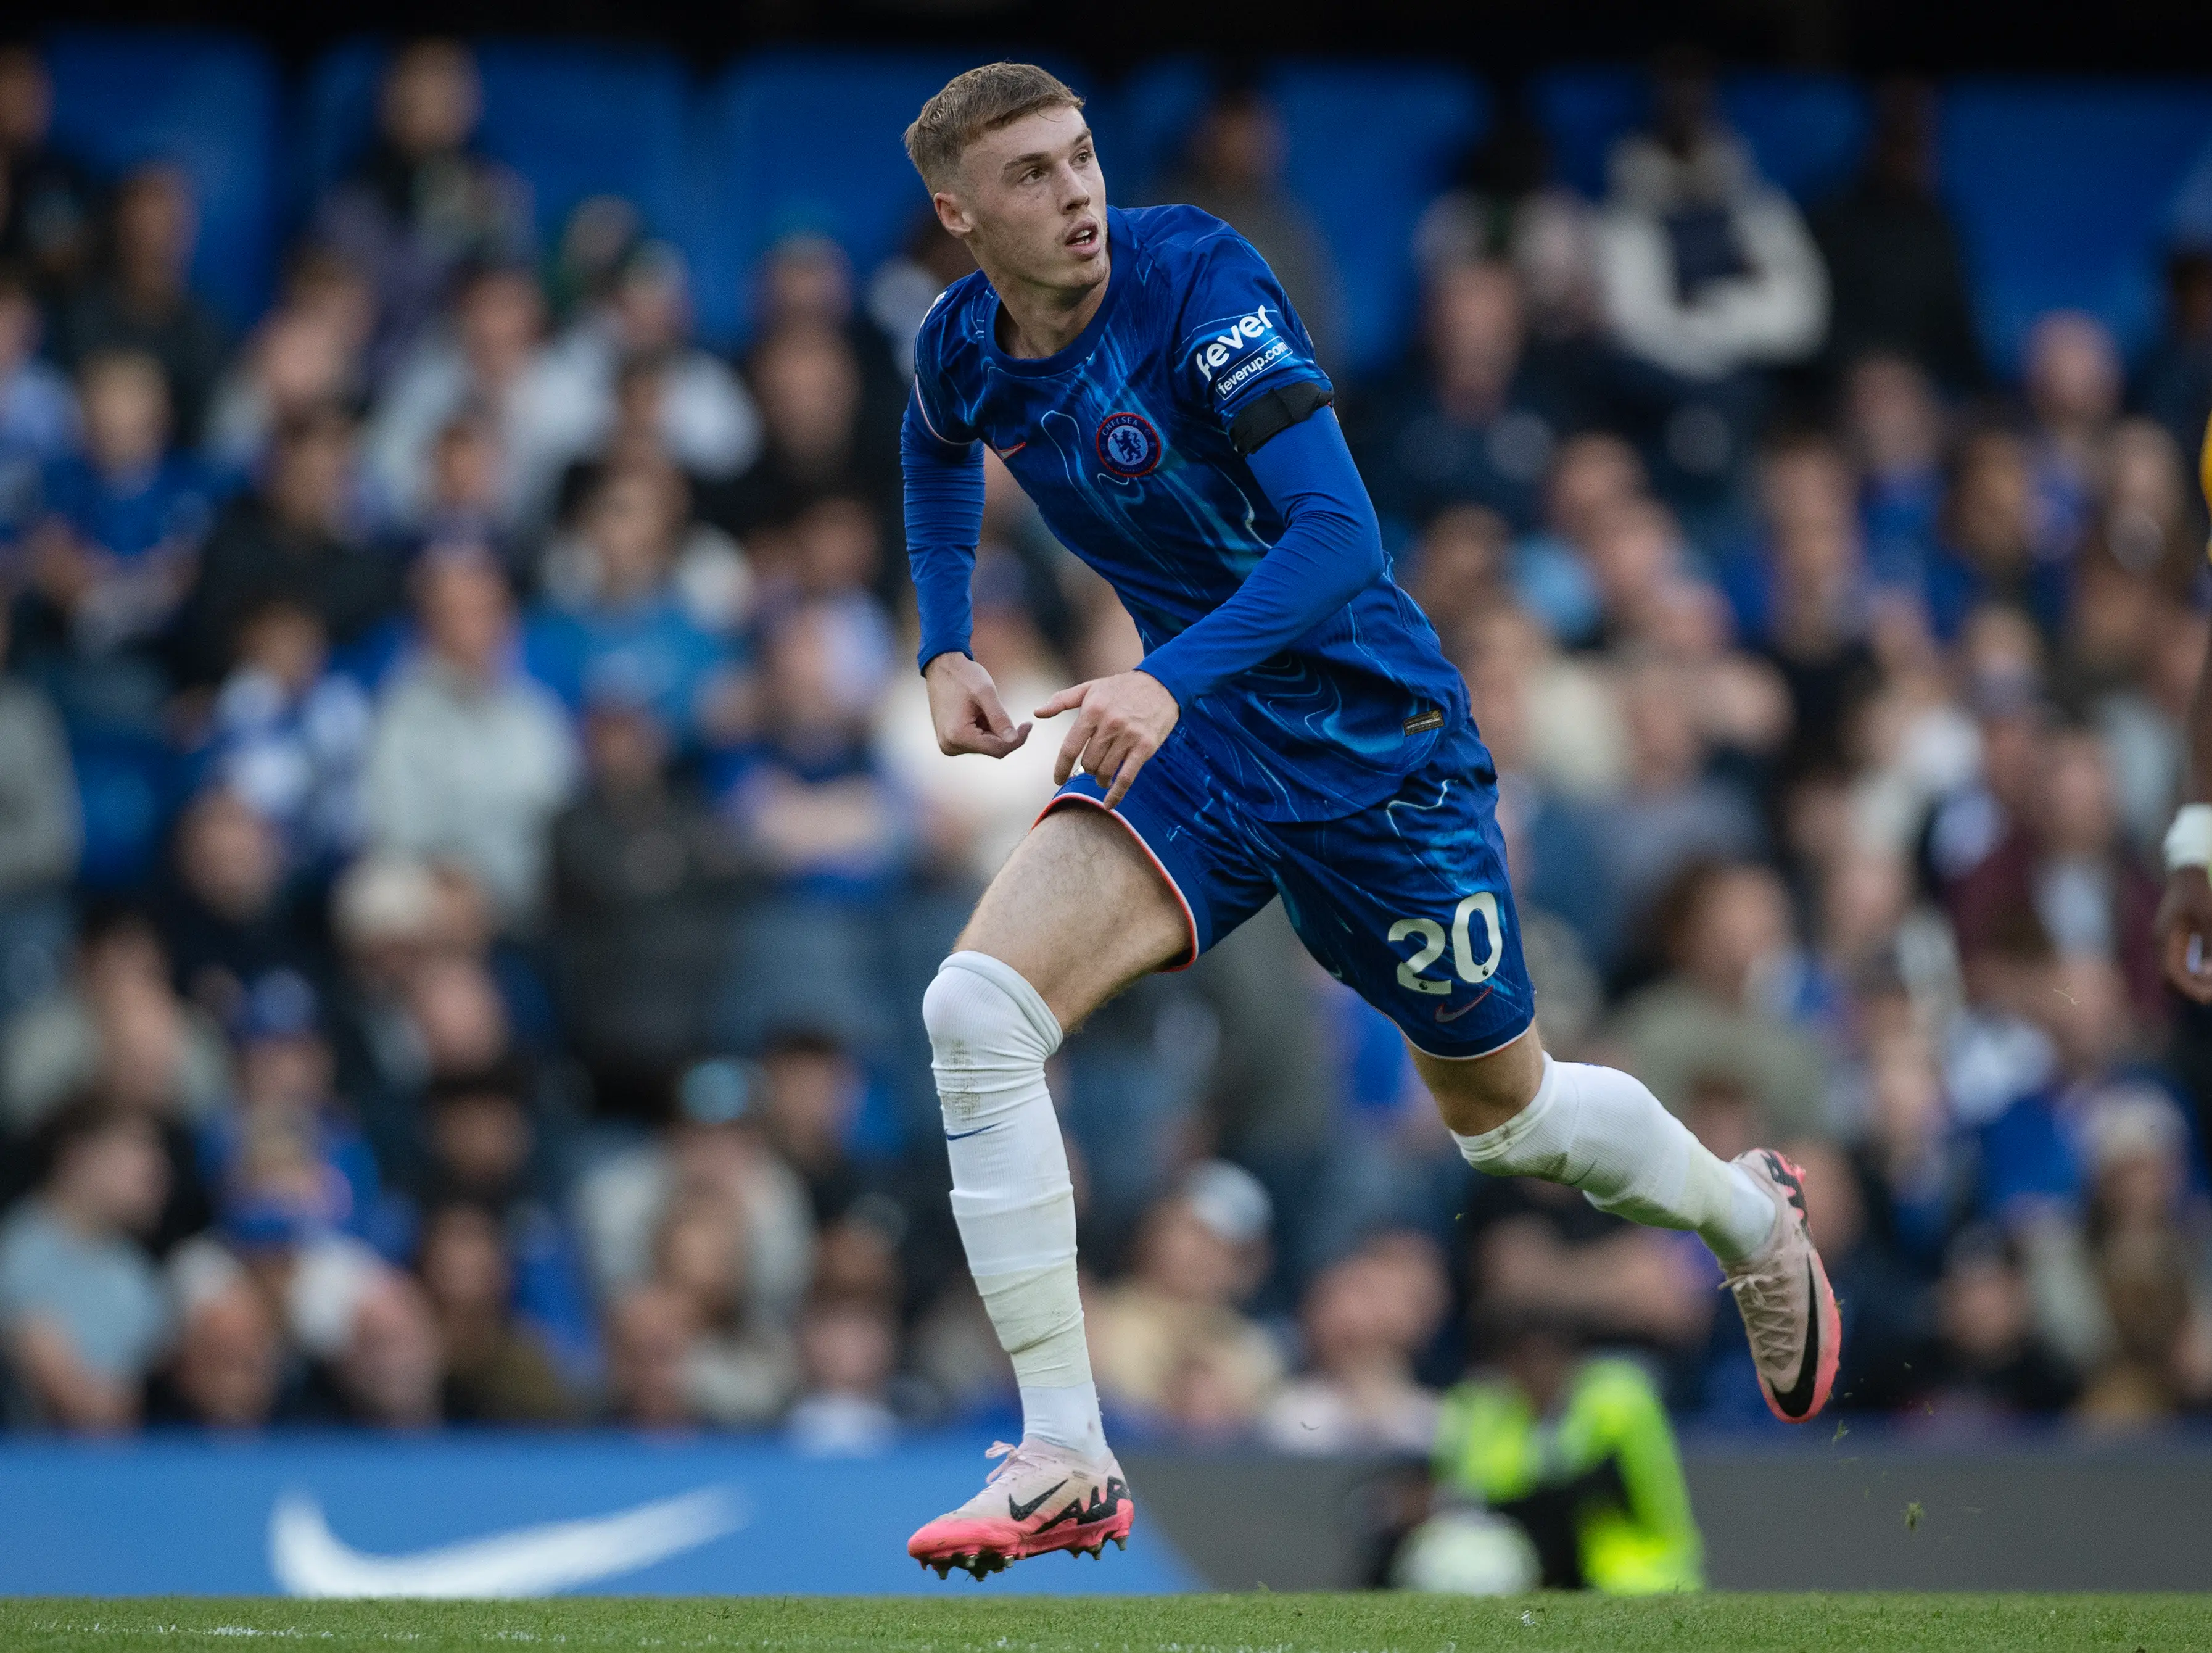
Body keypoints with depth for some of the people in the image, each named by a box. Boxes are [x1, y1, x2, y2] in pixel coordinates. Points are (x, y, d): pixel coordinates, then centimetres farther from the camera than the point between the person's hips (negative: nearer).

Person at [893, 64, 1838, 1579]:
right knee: (978, 1010, -21)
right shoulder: (962, 349, -5)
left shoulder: (1195, 276, -24)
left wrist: (1170, 683, -43)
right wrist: (946, 648, 11)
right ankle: (1066, 1466, -16)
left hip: (1371, 732, -4)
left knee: (1504, 1115, 14)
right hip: (1183, 732, 4)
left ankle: (1754, 1221, 49)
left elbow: (1339, 531, -31)